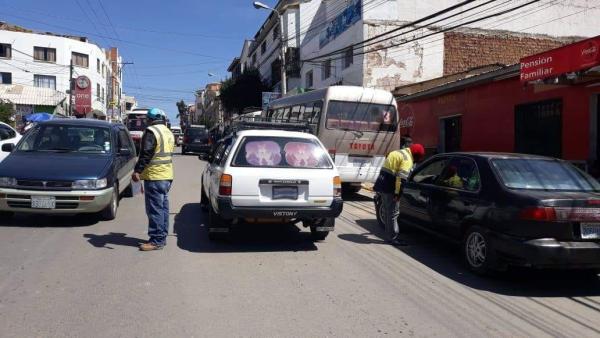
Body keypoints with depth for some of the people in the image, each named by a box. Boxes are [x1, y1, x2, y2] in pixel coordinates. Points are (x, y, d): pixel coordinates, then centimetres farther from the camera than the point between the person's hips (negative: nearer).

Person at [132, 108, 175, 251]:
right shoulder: (169, 133, 15)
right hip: (167, 176, 9)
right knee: (163, 207, 15)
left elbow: (146, 154, -20)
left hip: (154, 176, -9)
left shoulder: (151, 132, -12)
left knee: (155, 209, -6)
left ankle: (156, 240, -3)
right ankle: (162, 237, 22)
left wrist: (138, 171, -20)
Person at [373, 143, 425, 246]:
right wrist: (397, 193, -20)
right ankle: (392, 238, 0)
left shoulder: (399, 153, 19)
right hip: (389, 187, -10)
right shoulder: (407, 159, -12)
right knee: (393, 212, -4)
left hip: (382, 184, 10)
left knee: (388, 211, 16)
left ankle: (389, 235, 24)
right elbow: (401, 178, -21)